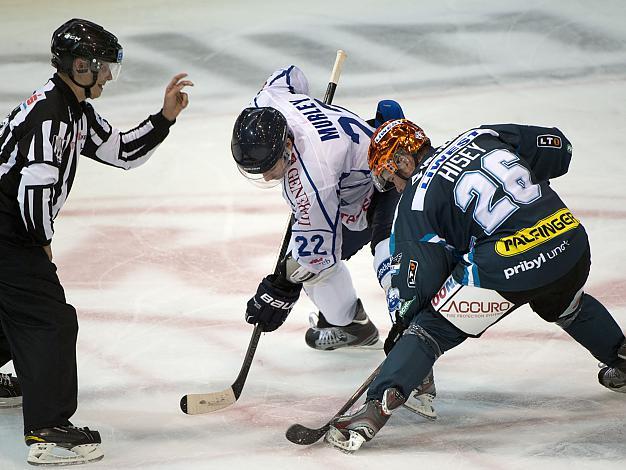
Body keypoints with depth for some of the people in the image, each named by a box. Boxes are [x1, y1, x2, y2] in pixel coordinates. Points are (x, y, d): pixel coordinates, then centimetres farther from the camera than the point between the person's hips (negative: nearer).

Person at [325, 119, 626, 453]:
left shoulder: (417, 199, 4)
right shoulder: (483, 137, 17)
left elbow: (418, 271, 1)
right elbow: (558, 148, 20)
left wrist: (402, 322, 14)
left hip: (506, 264, -6)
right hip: (571, 241, 6)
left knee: (430, 328, 2)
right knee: (569, 307, 39)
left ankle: (378, 407, -13)